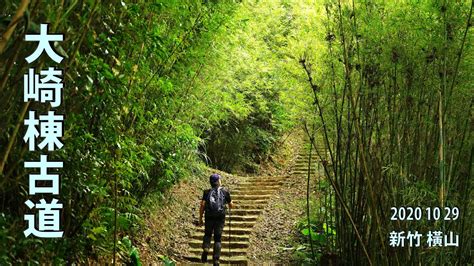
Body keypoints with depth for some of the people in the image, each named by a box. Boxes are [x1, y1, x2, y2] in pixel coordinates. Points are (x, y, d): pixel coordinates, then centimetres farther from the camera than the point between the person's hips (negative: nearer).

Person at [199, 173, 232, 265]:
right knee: (217, 239, 7)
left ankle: (205, 248, -7)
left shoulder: (207, 192, 1)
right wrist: (230, 207, 34)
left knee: (207, 234, 21)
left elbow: (202, 206, -6)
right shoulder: (225, 192, 2)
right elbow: (231, 205, 10)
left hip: (209, 218, 1)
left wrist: (200, 218, 1)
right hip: (220, 218, 0)